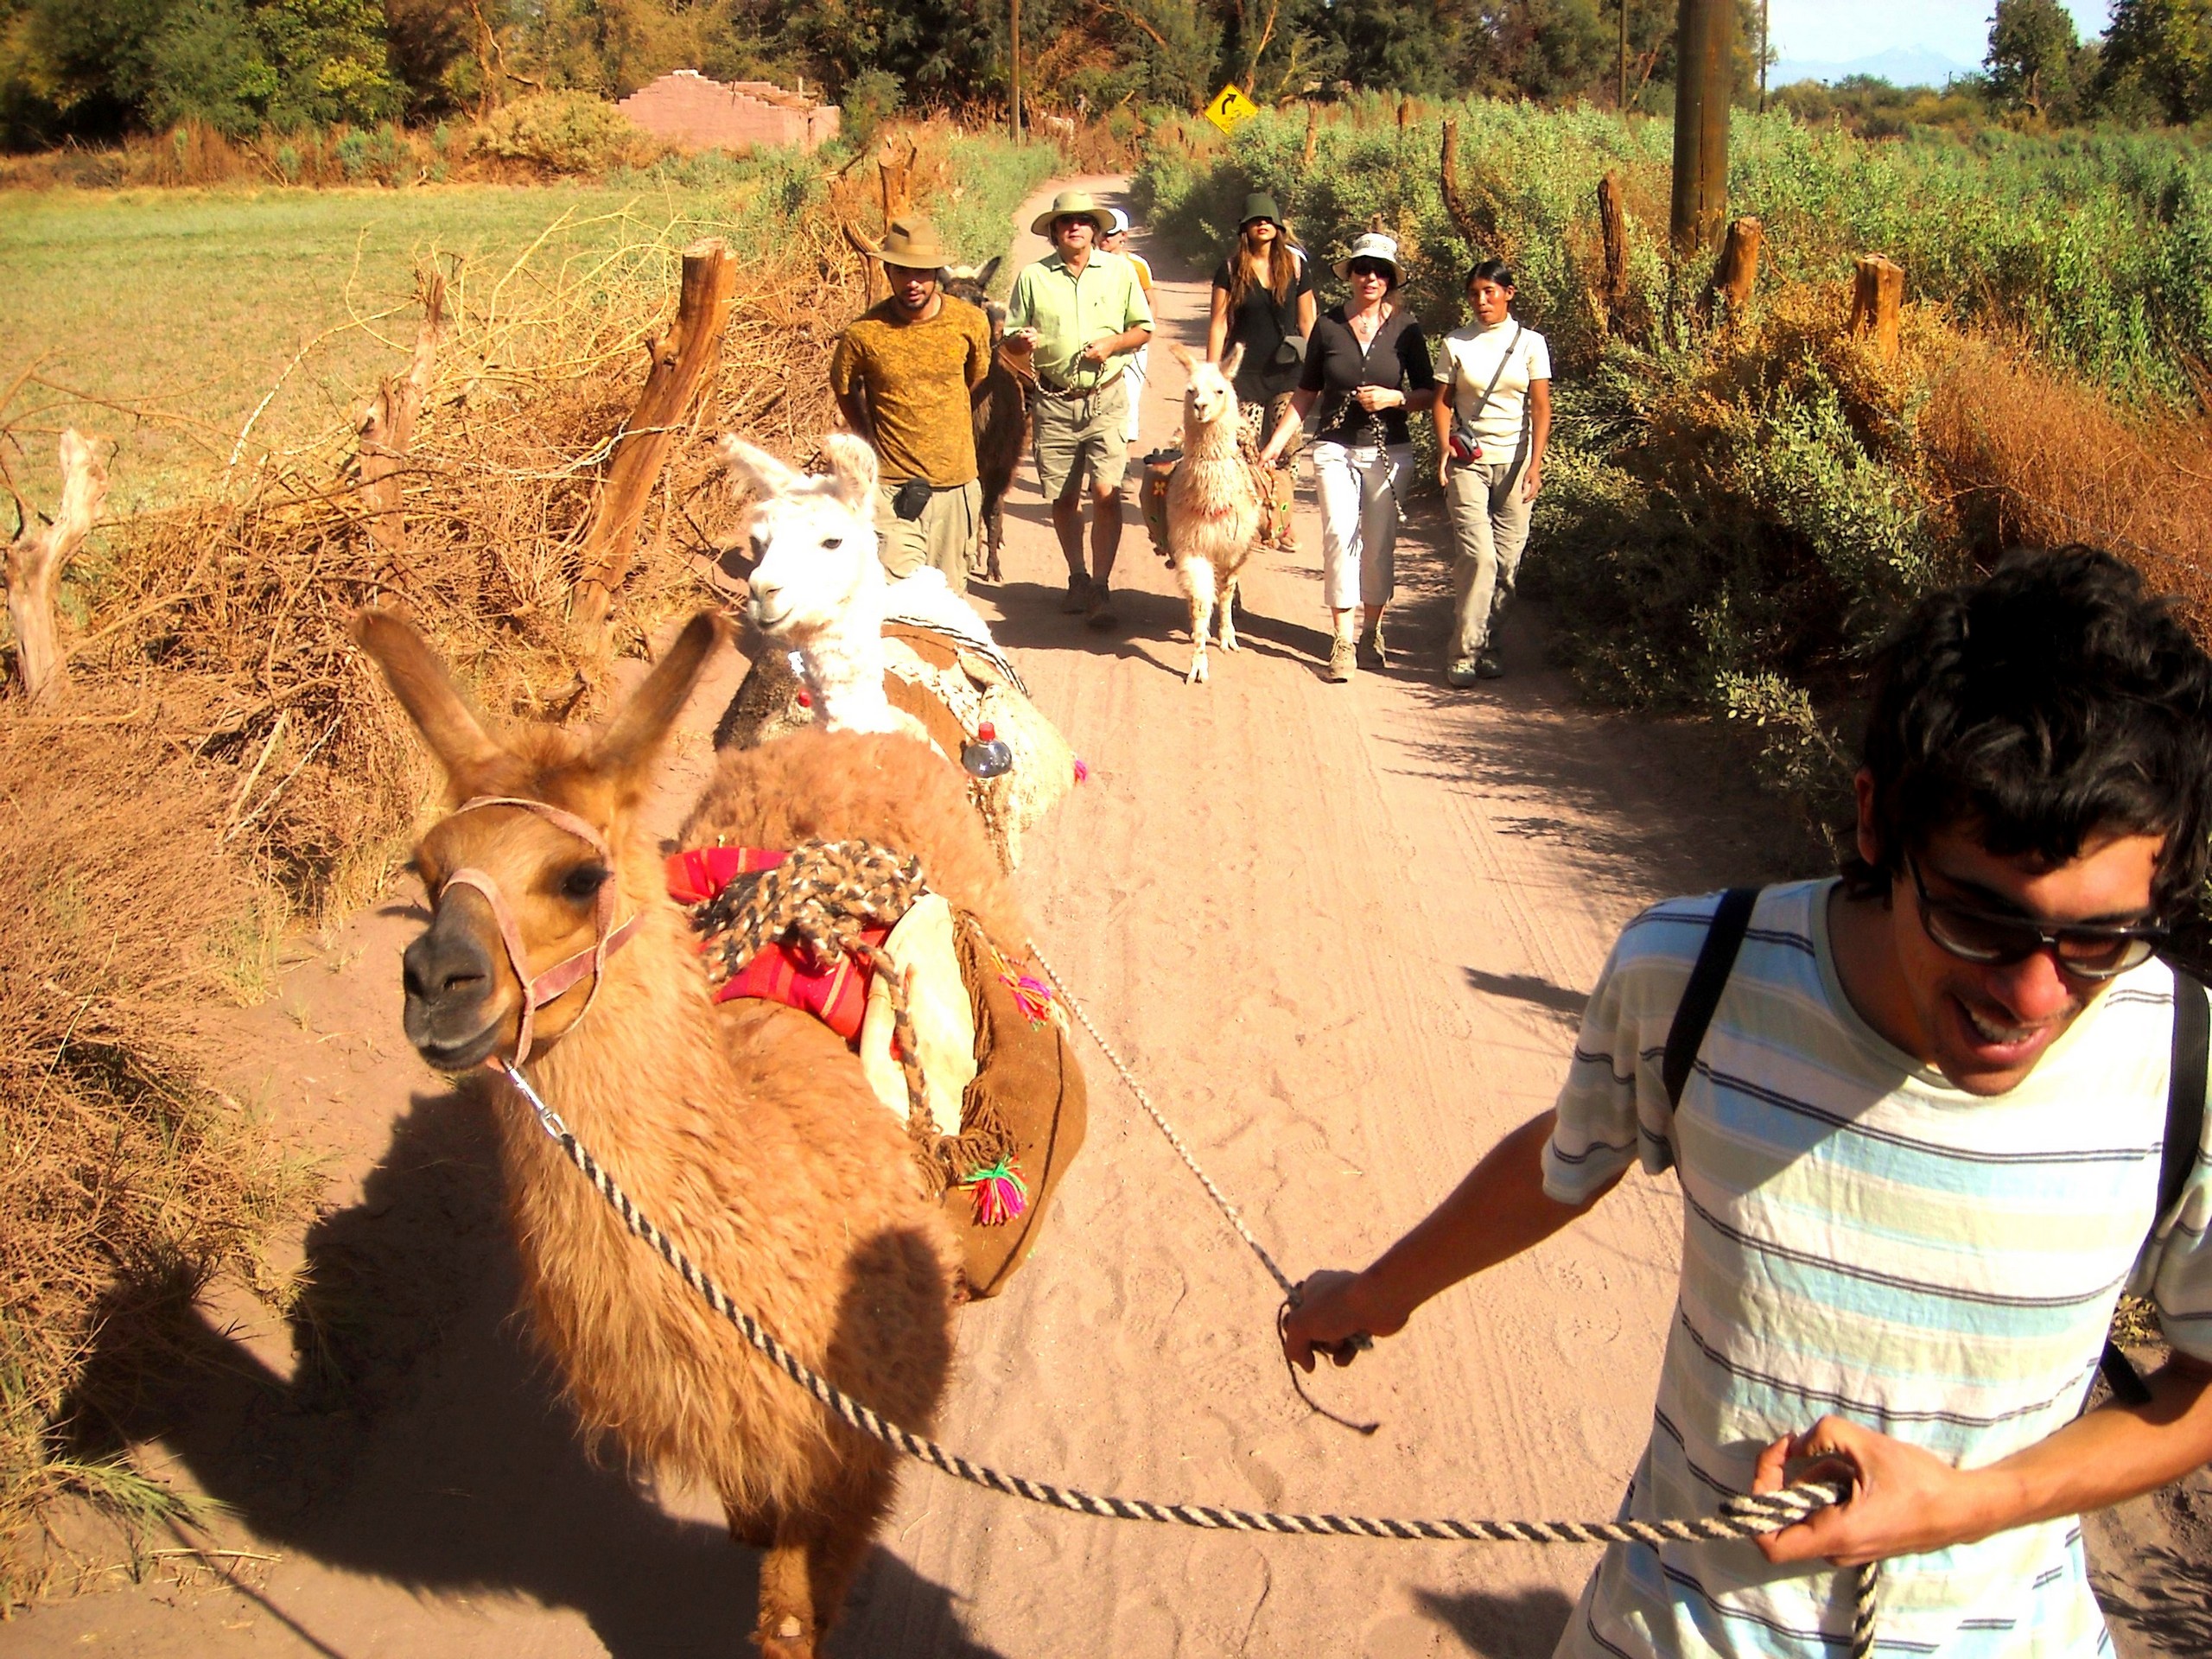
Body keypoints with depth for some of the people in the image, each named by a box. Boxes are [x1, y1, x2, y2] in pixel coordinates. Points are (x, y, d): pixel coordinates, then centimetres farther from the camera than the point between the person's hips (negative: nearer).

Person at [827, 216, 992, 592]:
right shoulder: (863, 335, -11)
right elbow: (844, 388, 10)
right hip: (895, 490, -3)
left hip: (957, 485, 3)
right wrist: (871, 440, 11)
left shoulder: (971, 323, -4)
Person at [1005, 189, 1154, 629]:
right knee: (1062, 498, 7)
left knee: (1106, 492, -13)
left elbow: (1143, 328, 10)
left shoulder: (1120, 271, 4)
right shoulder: (1033, 277, 3)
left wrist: (1112, 344, -9)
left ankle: (1100, 590, -8)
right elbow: (1011, 338, 7)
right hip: (1054, 402, 1)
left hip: (1106, 398, -1)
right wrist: (1022, 341, -17)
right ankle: (1077, 578, 27)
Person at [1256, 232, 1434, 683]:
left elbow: (1428, 393, 5)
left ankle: (1372, 631, 24)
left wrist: (1394, 398, -15)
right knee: (1339, 533, -14)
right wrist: (1276, 442, 4)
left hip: (1389, 451, 0)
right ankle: (1342, 641, -12)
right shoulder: (1328, 325, 2)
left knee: (1379, 543, 5)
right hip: (1336, 448, 0)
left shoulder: (1406, 327, 1)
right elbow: (1306, 392, 10)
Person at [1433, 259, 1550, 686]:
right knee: (1478, 555, -14)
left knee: (1507, 560, 0)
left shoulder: (1530, 343, 5)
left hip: (1514, 460, 1)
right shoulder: (1457, 343, 6)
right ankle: (1463, 653, -10)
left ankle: (1488, 645, 12)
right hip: (1468, 460, -1)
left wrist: (1535, 464, -6)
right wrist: (1444, 450, -7)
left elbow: (1541, 407, 3)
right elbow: (1443, 401, 8)